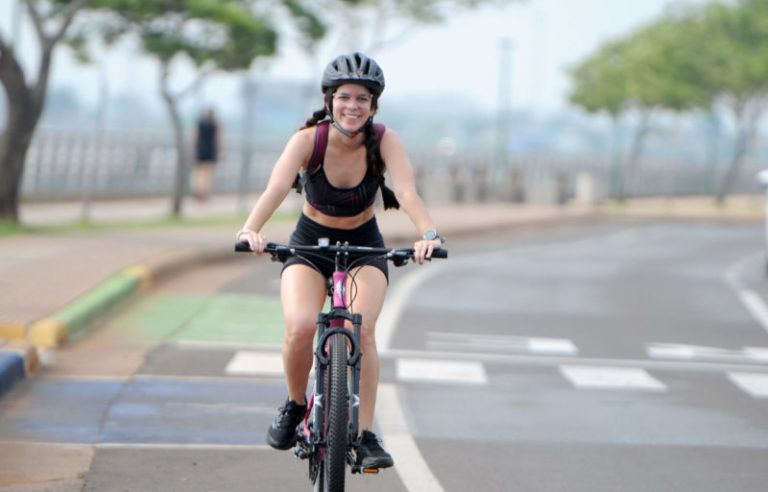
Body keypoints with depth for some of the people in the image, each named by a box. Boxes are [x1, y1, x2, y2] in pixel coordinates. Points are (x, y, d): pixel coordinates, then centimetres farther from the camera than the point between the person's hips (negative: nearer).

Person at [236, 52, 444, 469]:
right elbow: (276, 188, -36)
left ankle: (365, 436, -15)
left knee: (362, 329, -25)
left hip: (364, 246, 0)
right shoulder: (308, 140, -20)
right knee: (300, 328, -26)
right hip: (309, 244, 0)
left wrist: (428, 234, -53)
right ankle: (294, 406, 3)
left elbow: (407, 192, -33)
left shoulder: (384, 142, -18)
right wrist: (251, 229, -55)